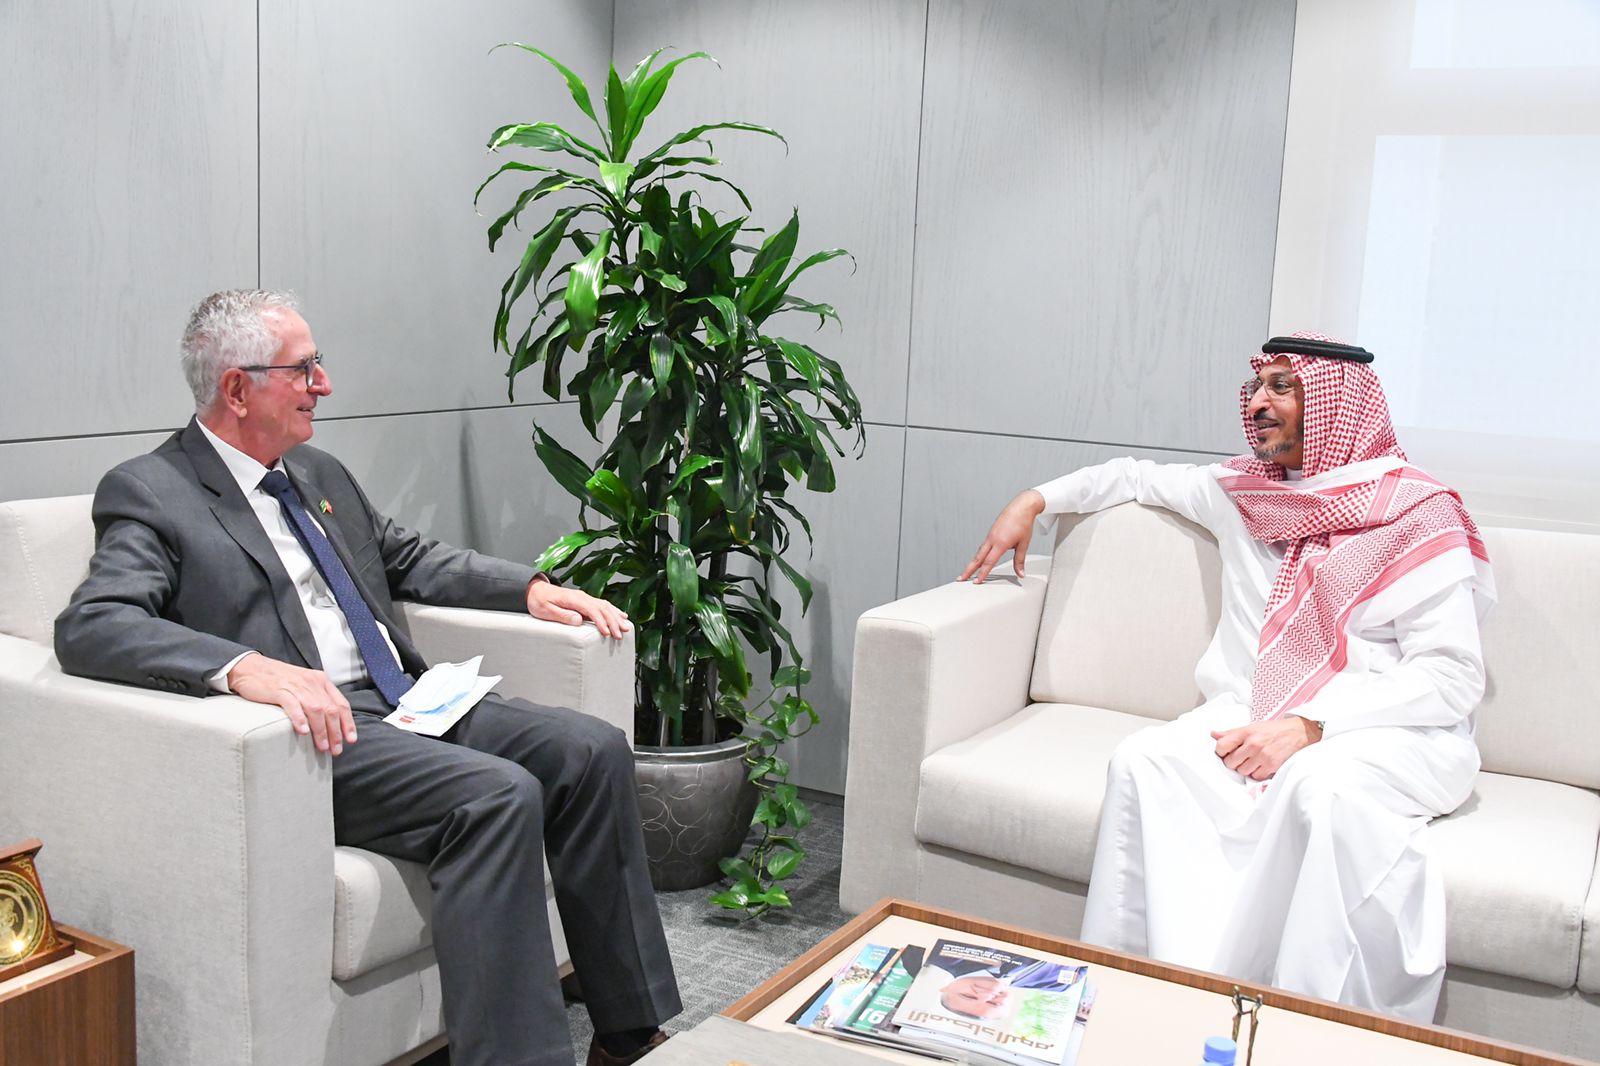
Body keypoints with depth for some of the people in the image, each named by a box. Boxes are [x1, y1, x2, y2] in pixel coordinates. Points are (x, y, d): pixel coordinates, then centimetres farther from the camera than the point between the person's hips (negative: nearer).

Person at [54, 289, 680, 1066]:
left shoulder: (319, 473, 20)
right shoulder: (150, 492, -3)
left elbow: (410, 558, 31)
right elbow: (89, 626, -18)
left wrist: (530, 587, 15)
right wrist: (244, 667, -35)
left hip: (403, 702, 8)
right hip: (313, 732, -8)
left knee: (592, 750, -11)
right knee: (497, 794, -30)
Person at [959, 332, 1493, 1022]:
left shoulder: (1419, 515, -3)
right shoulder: (1242, 493, 14)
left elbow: (1453, 678, -11)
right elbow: (1138, 476, 33)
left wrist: (1310, 724, -22)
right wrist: (1033, 501, 21)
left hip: (1397, 731, -4)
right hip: (1261, 713, 5)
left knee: (1321, 783, -38)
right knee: (1144, 759, -25)